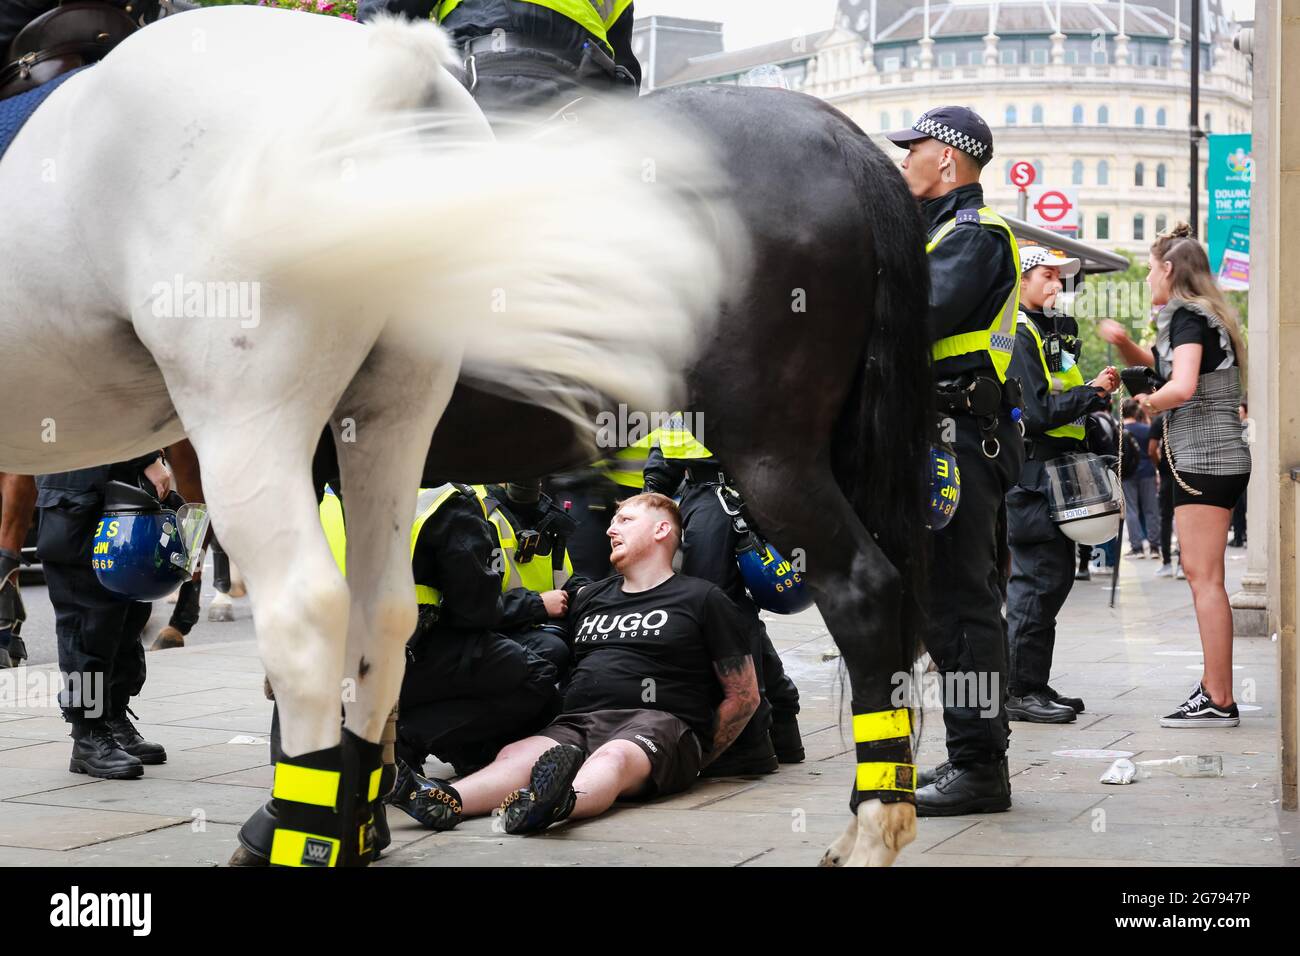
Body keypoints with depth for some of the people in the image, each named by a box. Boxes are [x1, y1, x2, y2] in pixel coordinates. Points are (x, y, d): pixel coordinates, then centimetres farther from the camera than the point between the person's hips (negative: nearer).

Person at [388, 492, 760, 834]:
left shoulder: (701, 598, 12)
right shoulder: (591, 597, 29)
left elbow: (744, 696, 10)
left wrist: (697, 760, 6)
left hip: (657, 722, -5)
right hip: (579, 722, 5)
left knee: (614, 757, -40)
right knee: (515, 756, -27)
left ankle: (562, 800, -71)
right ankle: (447, 801, -55)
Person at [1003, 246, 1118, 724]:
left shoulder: (1053, 331, 19)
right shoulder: (1017, 336, -13)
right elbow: (1035, 412, -20)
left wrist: (1096, 394, 7)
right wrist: (1092, 393, -13)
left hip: (1057, 473, 10)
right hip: (1030, 474, -10)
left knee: (1056, 576, 12)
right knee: (1038, 579, -9)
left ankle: (1035, 685, 18)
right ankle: (1019, 690, -4)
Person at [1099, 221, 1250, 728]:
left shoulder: (1187, 317, -11)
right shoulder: (1203, 315, 18)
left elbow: (1181, 387, -27)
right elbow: (1155, 363, 33)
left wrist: (1148, 401, -7)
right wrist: (1122, 341, 15)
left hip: (1203, 459, -10)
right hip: (1220, 458, 10)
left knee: (1205, 578, -9)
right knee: (1201, 575, 12)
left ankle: (1218, 701, -9)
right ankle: (1213, 687, 14)